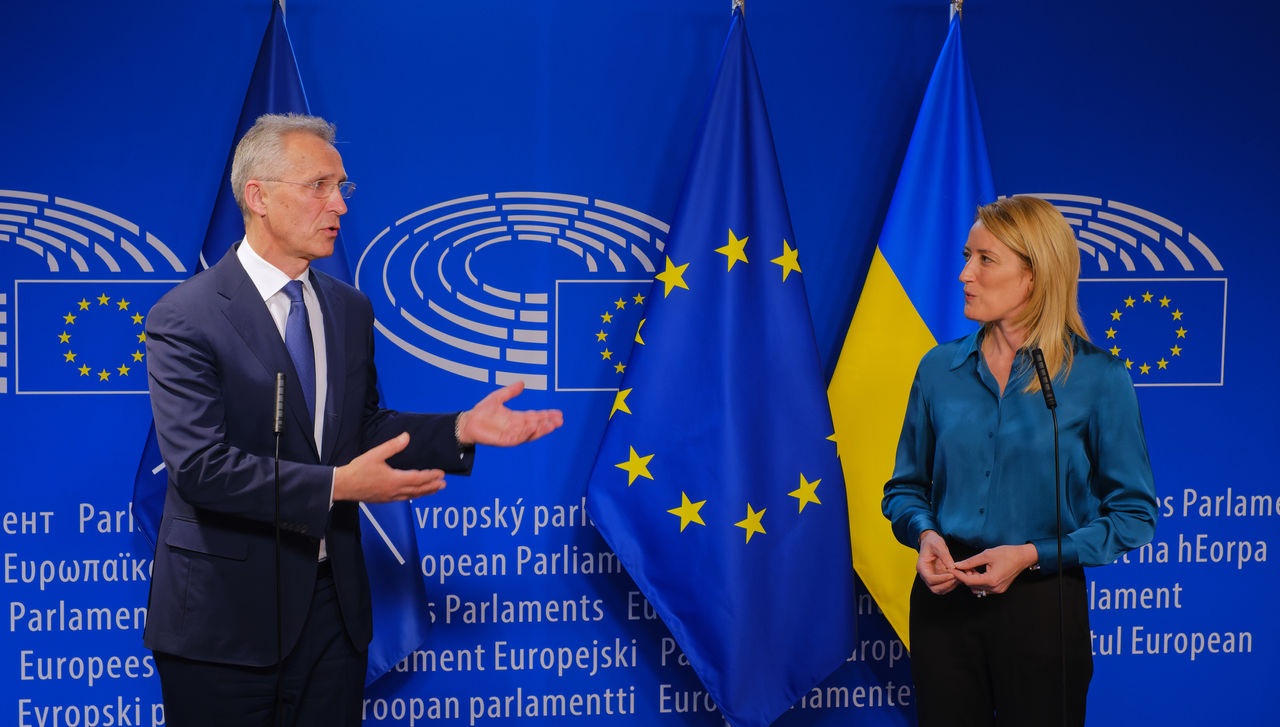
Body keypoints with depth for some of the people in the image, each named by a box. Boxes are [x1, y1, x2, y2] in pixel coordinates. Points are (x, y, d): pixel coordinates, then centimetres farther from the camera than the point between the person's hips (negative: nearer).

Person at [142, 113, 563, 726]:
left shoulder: (350, 309, 9)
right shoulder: (183, 319, -12)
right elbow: (198, 464, -21)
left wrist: (460, 429, -2)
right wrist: (336, 486, -28)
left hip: (333, 603, 6)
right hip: (227, 613, -6)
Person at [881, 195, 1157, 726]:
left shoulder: (1097, 378, -6)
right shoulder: (940, 368, 4)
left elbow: (1133, 514, -4)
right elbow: (906, 488, 13)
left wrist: (1032, 555, -15)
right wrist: (925, 534, -9)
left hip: (1041, 605, -3)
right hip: (943, 600, 3)